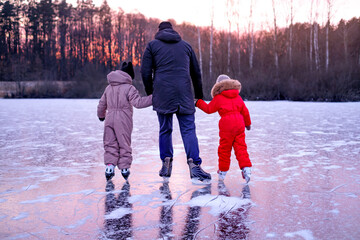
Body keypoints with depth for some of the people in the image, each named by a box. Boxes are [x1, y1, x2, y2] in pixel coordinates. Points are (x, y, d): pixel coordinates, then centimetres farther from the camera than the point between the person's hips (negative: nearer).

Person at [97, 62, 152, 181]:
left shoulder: (109, 88, 13)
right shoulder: (129, 88, -7)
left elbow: (102, 104, 22)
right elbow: (138, 102, -19)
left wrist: (101, 115, 39)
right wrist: (153, 98, -18)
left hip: (110, 119, 4)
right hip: (123, 120, -4)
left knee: (110, 144, 9)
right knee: (124, 144, 7)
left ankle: (109, 165, -4)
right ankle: (124, 168, 10)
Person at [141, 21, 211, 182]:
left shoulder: (152, 45, 10)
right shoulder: (186, 45, 18)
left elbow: (145, 72, 3)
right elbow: (196, 73, 21)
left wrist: (150, 92, 16)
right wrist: (199, 95, 29)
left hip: (162, 95, -1)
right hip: (184, 96, 1)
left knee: (165, 130, 12)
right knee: (188, 130, -2)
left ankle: (166, 163, 9)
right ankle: (194, 163, -17)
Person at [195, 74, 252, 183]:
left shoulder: (218, 98, 2)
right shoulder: (238, 97, 16)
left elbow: (209, 109, 5)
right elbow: (245, 111, 19)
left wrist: (198, 102, 18)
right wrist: (248, 123, 31)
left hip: (226, 125, -4)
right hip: (239, 123, 4)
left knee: (224, 148, 6)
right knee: (240, 146, 4)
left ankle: (223, 171, 15)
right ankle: (246, 167, -9)